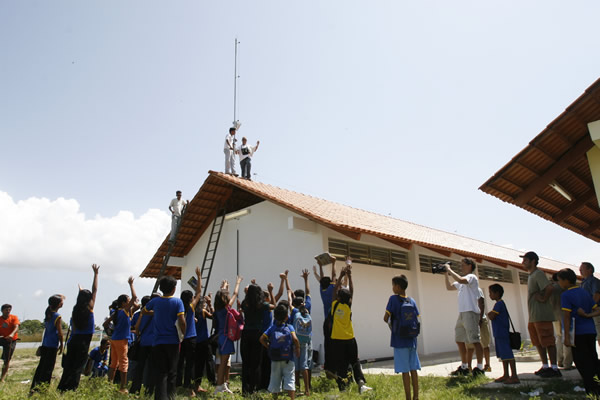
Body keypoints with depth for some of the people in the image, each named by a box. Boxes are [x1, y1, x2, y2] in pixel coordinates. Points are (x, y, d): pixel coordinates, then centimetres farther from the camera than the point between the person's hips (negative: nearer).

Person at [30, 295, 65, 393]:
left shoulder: (48, 314, 3)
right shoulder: (57, 316, -16)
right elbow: (59, 332, -13)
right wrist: (61, 345, -3)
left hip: (44, 344, 7)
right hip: (52, 345, -7)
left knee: (41, 365, 15)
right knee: (48, 367, 0)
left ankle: (34, 387, 20)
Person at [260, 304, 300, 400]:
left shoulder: (272, 328, 3)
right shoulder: (289, 327, -3)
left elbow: (262, 338, -6)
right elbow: (295, 339, -16)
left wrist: (269, 347, 6)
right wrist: (297, 350, -3)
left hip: (275, 359, 2)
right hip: (288, 359, -2)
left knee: (275, 379, 13)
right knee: (289, 379, 2)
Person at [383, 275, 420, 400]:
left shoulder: (393, 299, -10)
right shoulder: (412, 301, 5)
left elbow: (386, 318, -14)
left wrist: (390, 323, 6)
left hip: (400, 341, -5)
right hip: (412, 340, 5)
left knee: (405, 371, 0)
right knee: (413, 369, 10)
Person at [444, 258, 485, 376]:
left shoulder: (472, 277, -5)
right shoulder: (462, 281, 21)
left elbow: (460, 280, -25)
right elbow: (449, 287, 27)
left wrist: (449, 269, -14)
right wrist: (446, 274, 17)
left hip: (470, 312, -9)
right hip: (462, 313, 10)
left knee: (475, 340, -8)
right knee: (459, 339, 12)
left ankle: (480, 368, -4)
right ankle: (464, 367, 19)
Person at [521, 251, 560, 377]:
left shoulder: (538, 274, -13)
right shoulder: (531, 275, 18)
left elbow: (549, 288, -27)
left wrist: (544, 299, -17)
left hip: (542, 315, -10)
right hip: (533, 316, 10)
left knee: (548, 341, -5)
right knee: (538, 342, 15)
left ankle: (554, 368, 1)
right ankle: (545, 366, 23)